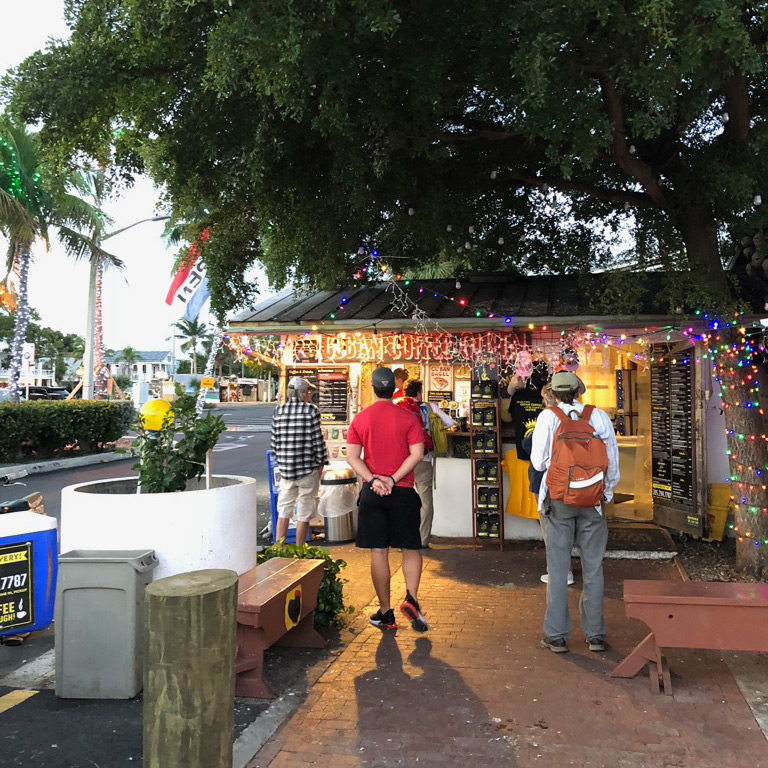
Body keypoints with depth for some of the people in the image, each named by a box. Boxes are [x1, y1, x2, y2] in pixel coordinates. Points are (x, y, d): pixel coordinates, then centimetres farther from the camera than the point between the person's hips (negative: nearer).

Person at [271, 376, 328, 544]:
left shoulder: (278, 411, 5)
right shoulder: (311, 410, -8)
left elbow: (275, 441, 7)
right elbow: (317, 439, -9)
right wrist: (321, 462, 3)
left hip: (285, 468, 4)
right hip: (308, 468, -4)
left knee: (283, 511, 14)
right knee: (304, 512, 7)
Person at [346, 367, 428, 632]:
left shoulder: (360, 419, 3)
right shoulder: (408, 418, -2)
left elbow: (352, 457, -4)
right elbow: (417, 454, -11)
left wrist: (373, 480, -11)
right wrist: (393, 479, -12)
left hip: (372, 492, 2)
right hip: (403, 492, -1)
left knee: (378, 552, 6)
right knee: (411, 548, 11)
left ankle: (385, 613, 12)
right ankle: (411, 598, -9)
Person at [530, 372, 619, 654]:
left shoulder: (548, 416, -2)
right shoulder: (599, 416, 2)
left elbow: (538, 462, -2)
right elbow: (612, 463, 5)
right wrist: (607, 494, 17)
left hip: (558, 499, -1)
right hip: (592, 500, 1)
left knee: (558, 570, 6)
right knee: (593, 569, 11)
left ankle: (556, 635, 11)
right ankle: (595, 634, 18)